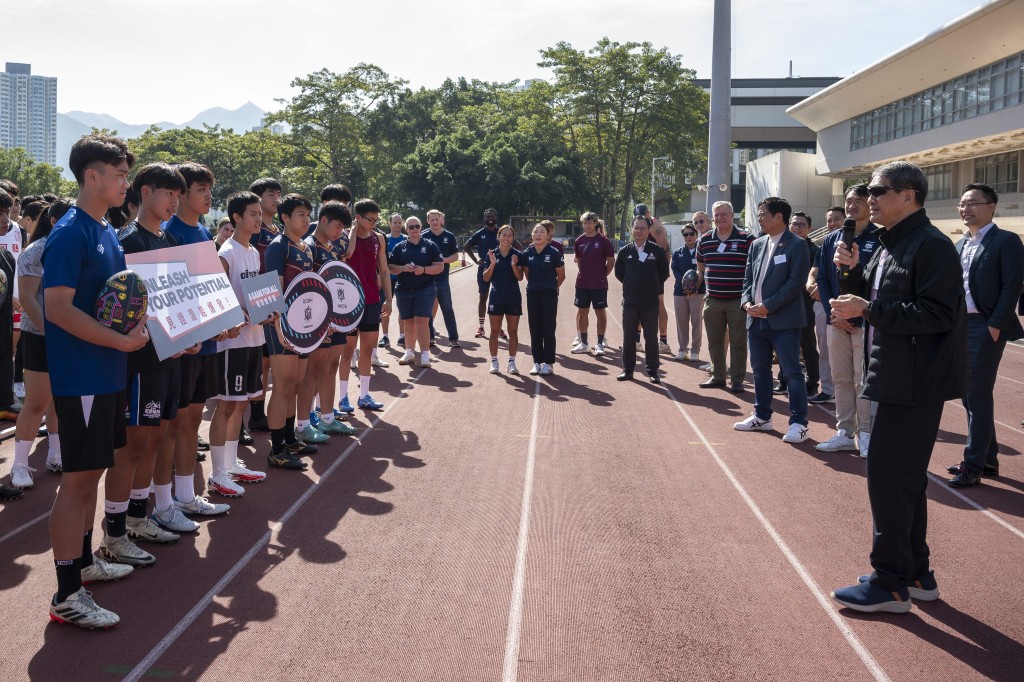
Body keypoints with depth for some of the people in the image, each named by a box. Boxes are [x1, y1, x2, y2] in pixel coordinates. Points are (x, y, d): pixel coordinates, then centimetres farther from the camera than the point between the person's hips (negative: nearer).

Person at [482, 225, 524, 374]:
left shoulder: (517, 255, -1)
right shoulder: (492, 254, 0)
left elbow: (520, 277, -6)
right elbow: (486, 278, -1)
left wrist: (514, 265, -23)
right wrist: (492, 264, -16)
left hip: (513, 299, 0)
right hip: (496, 298, 0)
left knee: (513, 331, 4)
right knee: (494, 331, 5)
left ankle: (511, 362, 11)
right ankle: (494, 362, 13)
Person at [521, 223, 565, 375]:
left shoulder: (553, 253, -9)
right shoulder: (527, 253, 2)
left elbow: (561, 276, 1)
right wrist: (536, 285, 13)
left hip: (549, 294, -4)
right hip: (532, 294, 4)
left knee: (548, 330, -1)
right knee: (535, 330, 7)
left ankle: (548, 363, 7)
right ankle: (537, 362, 15)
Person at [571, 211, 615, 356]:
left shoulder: (603, 241, -7)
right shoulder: (579, 241, 5)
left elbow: (611, 261, -2)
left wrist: (602, 275, 0)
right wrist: (585, 273, 9)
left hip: (599, 284, -4)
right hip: (582, 283, 4)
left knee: (600, 312, 2)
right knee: (582, 312, 10)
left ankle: (600, 344, 8)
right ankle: (584, 343, 20)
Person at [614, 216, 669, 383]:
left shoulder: (657, 250, -2)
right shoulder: (624, 251, 3)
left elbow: (664, 272, 6)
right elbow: (619, 273, 13)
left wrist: (654, 287, 7)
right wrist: (632, 285, 10)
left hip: (651, 302, -2)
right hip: (630, 302, 2)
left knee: (651, 338, 4)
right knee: (628, 337, 8)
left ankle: (653, 371, 12)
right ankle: (628, 370, 17)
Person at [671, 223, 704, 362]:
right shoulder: (677, 253, 12)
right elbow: (675, 270, 1)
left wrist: (696, 286, -15)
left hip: (698, 291, -3)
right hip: (680, 291, 3)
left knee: (697, 322, -3)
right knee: (681, 321, 5)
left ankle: (695, 351, 2)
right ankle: (683, 349, 13)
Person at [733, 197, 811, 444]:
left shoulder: (796, 245, -8)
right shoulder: (757, 245, 13)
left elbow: (796, 283, -15)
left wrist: (767, 306, -17)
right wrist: (747, 302, -2)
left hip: (784, 320, -7)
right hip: (756, 319, 7)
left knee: (791, 372, -4)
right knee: (760, 370, 14)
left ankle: (799, 423, 2)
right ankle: (762, 417, 26)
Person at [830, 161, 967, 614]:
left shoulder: (931, 246, -14)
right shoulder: (889, 248, 15)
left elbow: (939, 314, -23)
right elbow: (872, 303, 18)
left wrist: (868, 310, -24)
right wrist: (852, 272, 1)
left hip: (914, 383, -10)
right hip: (895, 378, 10)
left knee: (889, 475, -6)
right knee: (905, 478, 15)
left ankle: (890, 584, 3)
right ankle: (916, 575, 27)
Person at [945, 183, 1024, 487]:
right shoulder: (961, 245, 15)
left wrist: (995, 325, -18)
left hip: (985, 328, -8)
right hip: (960, 326, 8)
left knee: (978, 396, -5)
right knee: (969, 395, 12)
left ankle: (973, 465, 1)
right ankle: (987, 458, 23)